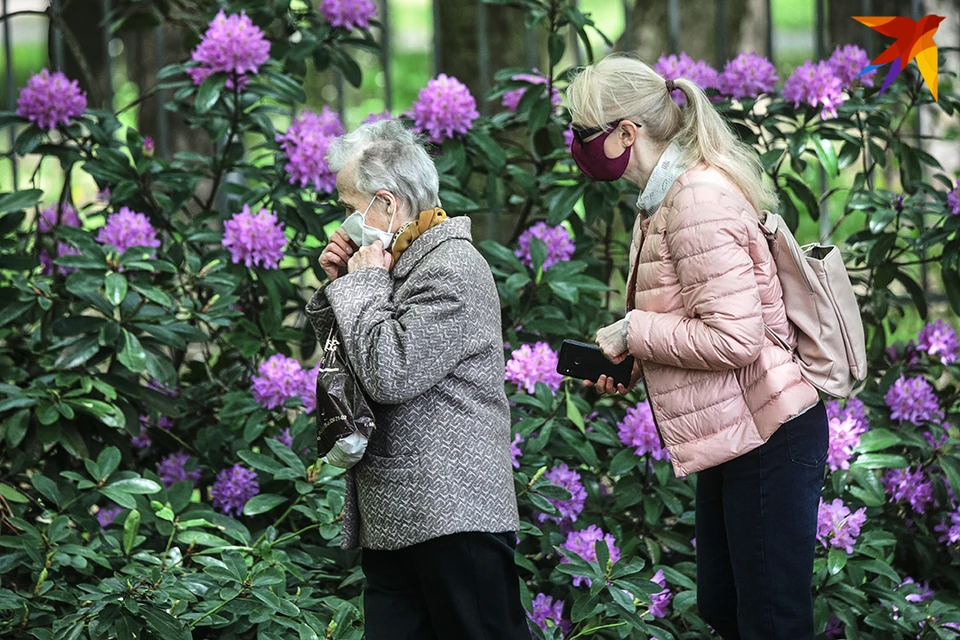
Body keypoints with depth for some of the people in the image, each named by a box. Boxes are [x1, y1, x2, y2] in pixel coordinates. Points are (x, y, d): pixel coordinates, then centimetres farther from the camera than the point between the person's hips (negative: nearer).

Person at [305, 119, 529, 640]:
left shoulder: (452, 269, -12)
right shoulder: (397, 263, 18)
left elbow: (390, 375, -21)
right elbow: (340, 359, 25)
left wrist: (363, 284, -8)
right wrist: (339, 285, 10)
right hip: (391, 519, 10)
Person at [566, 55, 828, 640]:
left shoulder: (698, 199, -20)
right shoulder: (667, 196, 13)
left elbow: (735, 339, -25)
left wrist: (634, 333, -14)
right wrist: (636, 366, 4)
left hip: (767, 437, -11)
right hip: (731, 433, 11)